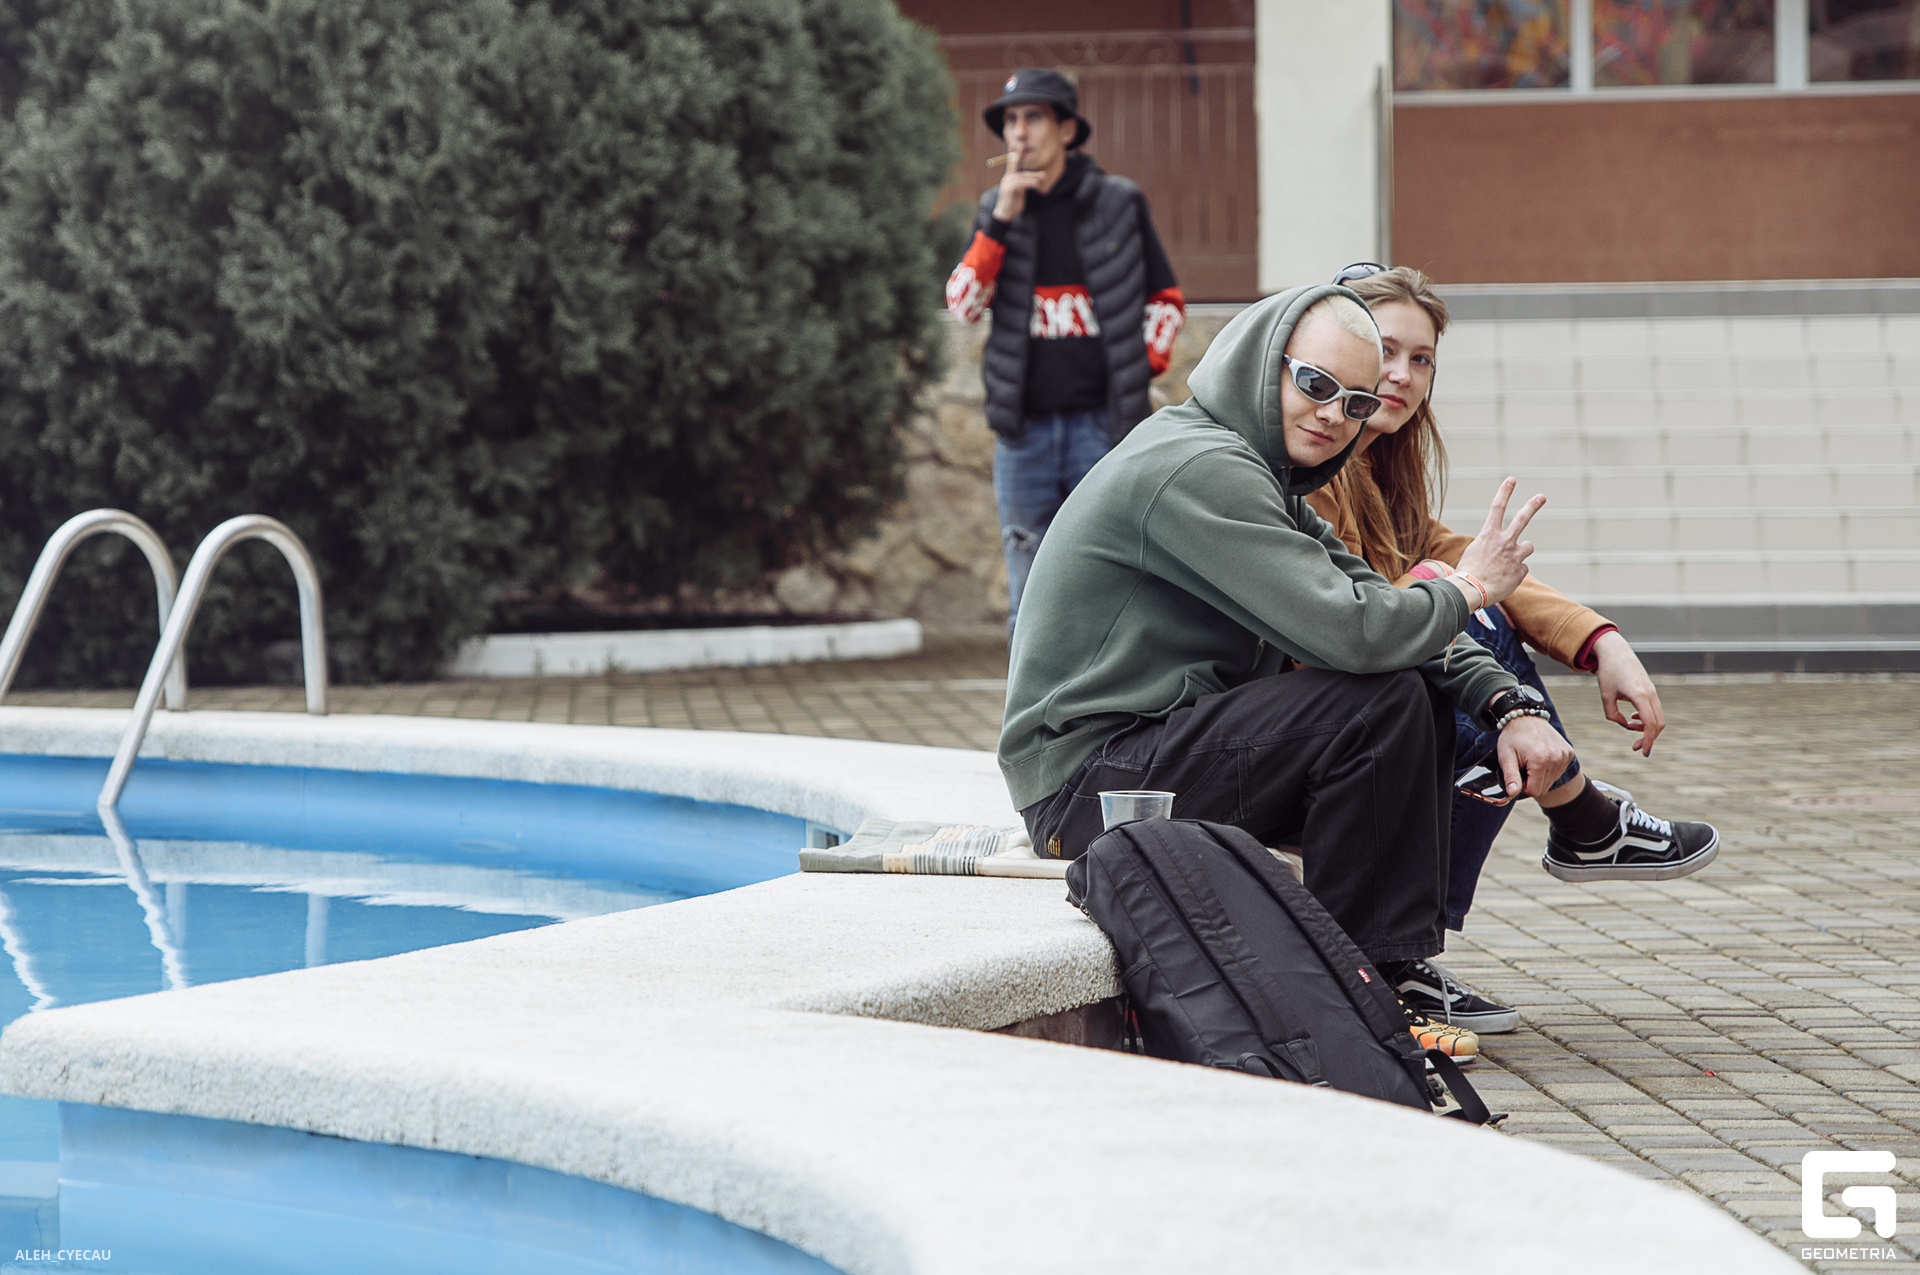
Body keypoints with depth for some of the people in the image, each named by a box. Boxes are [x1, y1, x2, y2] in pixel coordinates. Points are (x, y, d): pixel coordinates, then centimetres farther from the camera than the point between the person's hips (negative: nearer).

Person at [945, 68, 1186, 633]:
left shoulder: (1119, 203, 3)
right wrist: (1001, 221, -11)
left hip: (1103, 426, -2)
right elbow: (961, 305, -4)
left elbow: (1167, 300, 12)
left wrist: (1143, 370, 0)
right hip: (1024, 432, 2)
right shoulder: (996, 211, 9)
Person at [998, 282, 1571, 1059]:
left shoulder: (1261, 476, 16)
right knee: (1384, 701, -21)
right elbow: (1348, 631, -27)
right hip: (1090, 781, -10)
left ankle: (1391, 972, 7)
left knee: (1427, 702, 8)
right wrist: (1465, 590, -9)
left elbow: (1373, 602, 14)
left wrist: (1508, 707, -1)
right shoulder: (1199, 468, -19)